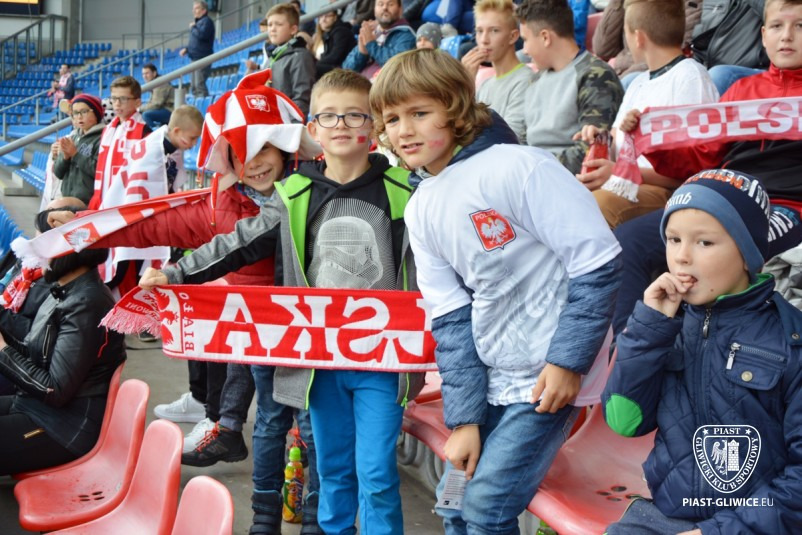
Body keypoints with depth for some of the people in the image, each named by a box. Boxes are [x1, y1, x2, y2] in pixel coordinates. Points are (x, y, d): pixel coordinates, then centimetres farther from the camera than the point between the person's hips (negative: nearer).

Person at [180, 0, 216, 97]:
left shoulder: (206, 21, -8)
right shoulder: (198, 22, 20)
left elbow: (202, 35, -26)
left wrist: (193, 27, -8)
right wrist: (186, 49, 10)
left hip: (202, 58, -10)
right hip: (195, 58, 10)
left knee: (199, 84, -16)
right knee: (194, 86, 10)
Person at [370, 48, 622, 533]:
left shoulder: (517, 168, -17)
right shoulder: (421, 210, 5)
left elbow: (599, 267, -16)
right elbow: (451, 316, 4)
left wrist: (568, 361, -17)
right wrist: (464, 417, -2)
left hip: (548, 376, -7)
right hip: (489, 378, 7)